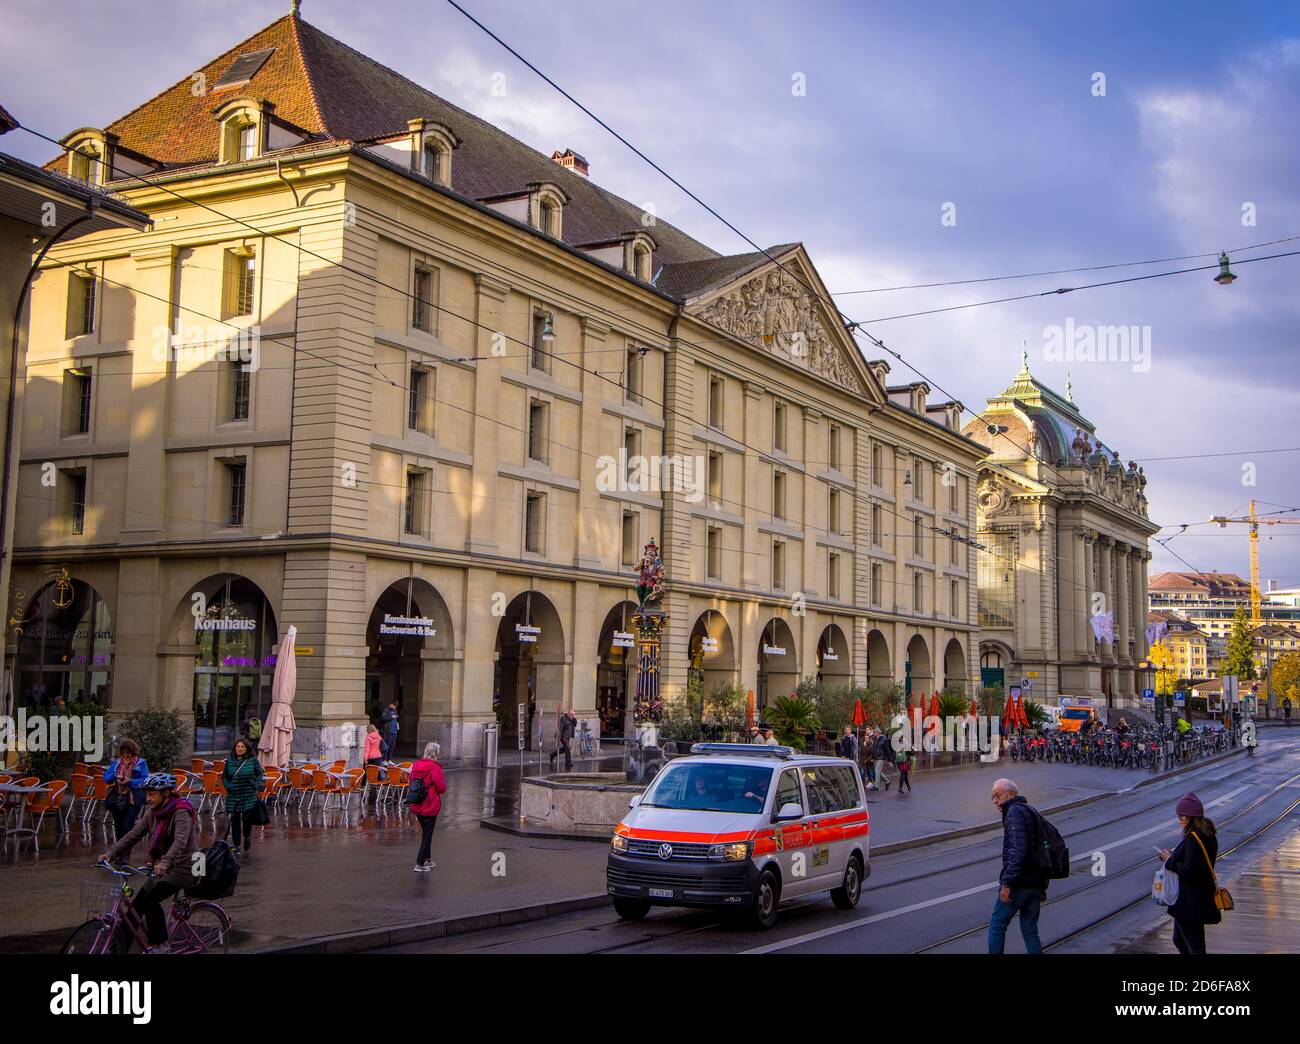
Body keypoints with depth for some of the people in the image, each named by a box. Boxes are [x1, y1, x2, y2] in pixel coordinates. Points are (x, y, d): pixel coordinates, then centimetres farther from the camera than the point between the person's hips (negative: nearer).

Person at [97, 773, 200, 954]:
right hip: (163, 867, 8)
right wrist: (110, 854, -13)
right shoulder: (153, 812, 5)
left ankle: (159, 945, -13)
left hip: (184, 867, -7)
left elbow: (180, 841, -34)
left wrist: (165, 862, -51)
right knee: (137, 904, -3)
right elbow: (133, 834, 0)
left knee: (151, 899, -25)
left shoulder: (181, 812, -18)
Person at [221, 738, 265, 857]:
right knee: (234, 820, 3)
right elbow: (224, 776, 15)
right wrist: (228, 787, 1)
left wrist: (258, 787, -3)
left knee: (247, 818, -6)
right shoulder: (230, 761, 4)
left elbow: (260, 774, 8)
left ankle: (247, 836, 27)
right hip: (233, 796, 2)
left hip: (249, 796, -2)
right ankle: (236, 845, 13)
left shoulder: (252, 760, -1)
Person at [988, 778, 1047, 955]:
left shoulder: (1015, 813, -13)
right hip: (1036, 883, 9)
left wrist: (1007, 883, -23)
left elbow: (1018, 850, -24)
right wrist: (1042, 885, 26)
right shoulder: (1031, 811, 18)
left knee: (997, 924, 3)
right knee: (1030, 930, 13)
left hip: (1018, 884, -9)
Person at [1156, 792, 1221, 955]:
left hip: (1190, 903, -10)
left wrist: (1170, 860, -11)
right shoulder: (1208, 835, 8)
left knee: (1194, 945, 1)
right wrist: (1173, 856, 6)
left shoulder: (1193, 839, -22)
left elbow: (1188, 870, -26)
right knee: (1179, 940, 21)